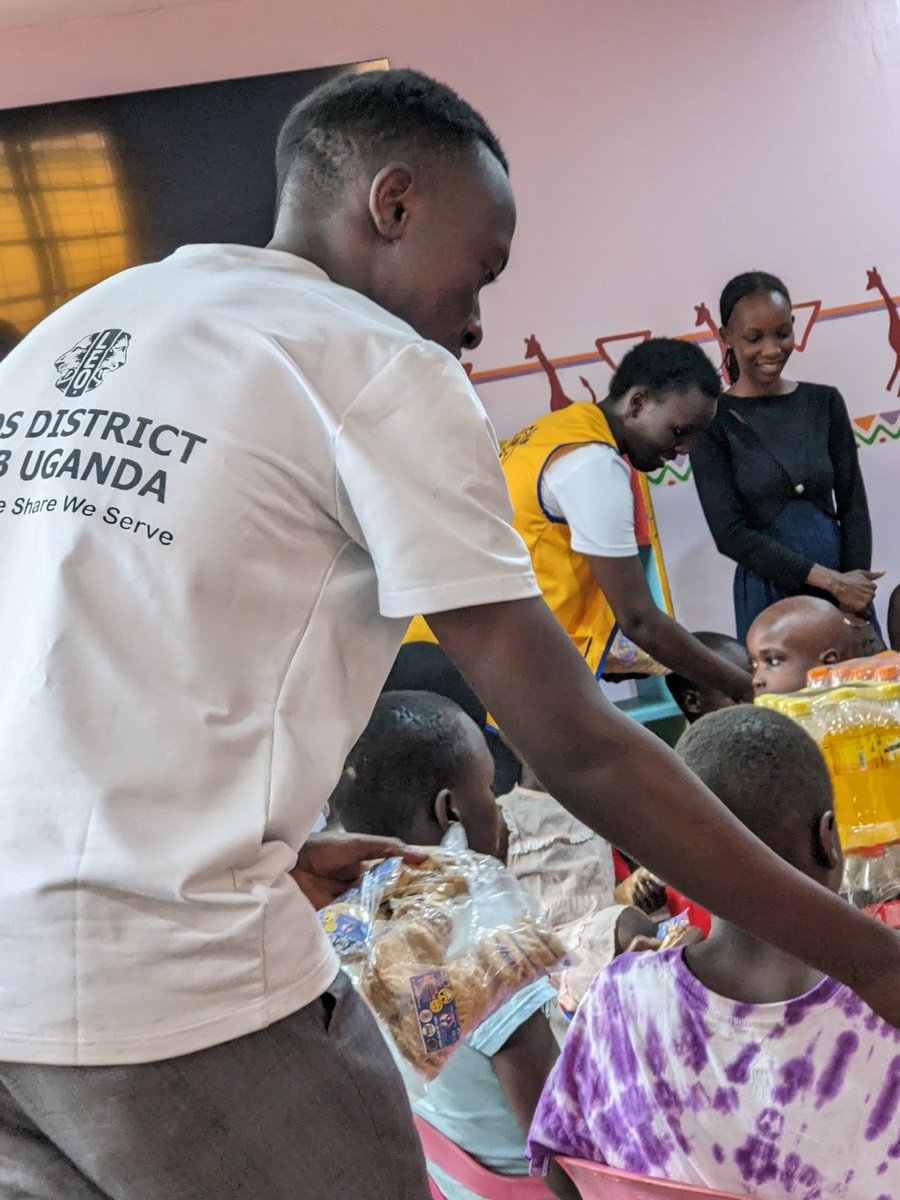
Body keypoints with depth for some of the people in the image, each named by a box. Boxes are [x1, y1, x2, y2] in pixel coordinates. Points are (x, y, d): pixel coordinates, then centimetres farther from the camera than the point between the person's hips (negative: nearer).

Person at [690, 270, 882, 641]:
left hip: (845, 585, 3)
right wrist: (830, 581, -15)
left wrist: (851, 588, -8)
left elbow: (853, 506, 5)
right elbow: (731, 534, -11)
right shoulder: (713, 421, -6)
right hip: (769, 596, -3)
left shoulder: (824, 402, 5)